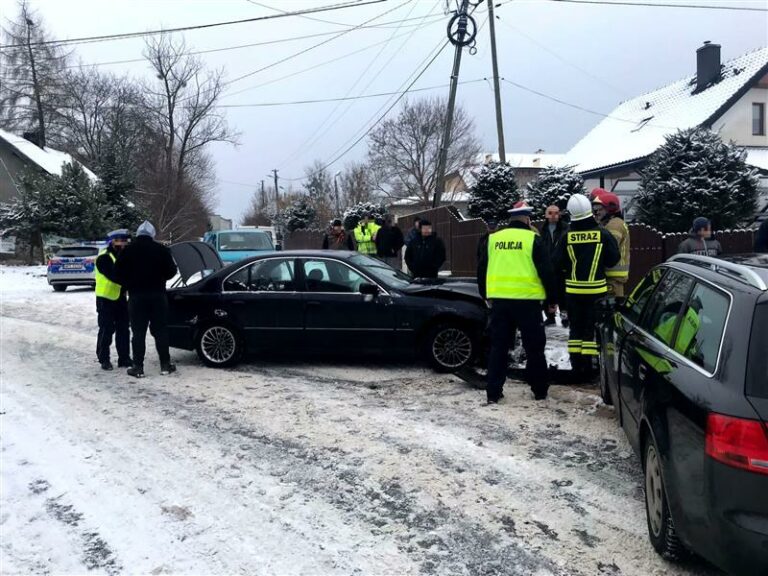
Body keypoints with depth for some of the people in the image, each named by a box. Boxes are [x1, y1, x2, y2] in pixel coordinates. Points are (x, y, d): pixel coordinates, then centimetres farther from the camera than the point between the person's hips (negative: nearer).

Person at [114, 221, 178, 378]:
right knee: (160, 331, 7)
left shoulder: (128, 250, -1)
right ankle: (165, 365, 10)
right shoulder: (161, 249, -2)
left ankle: (138, 367, 3)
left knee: (138, 332, 3)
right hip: (158, 295, 0)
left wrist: (130, 285, 14)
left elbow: (118, 273, 0)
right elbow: (171, 271, 1)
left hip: (136, 296, 0)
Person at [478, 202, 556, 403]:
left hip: (499, 300, 3)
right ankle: (539, 390, 20)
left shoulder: (493, 239, 8)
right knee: (534, 347, 11)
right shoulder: (532, 239, -3)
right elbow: (546, 271, -4)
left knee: (498, 347, 10)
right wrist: (551, 298, 8)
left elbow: (482, 270, 14)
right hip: (527, 300, -3)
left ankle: (493, 392, 10)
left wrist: (486, 296, 26)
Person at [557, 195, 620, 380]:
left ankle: (576, 366, 13)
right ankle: (587, 367, 6)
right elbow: (613, 259, -4)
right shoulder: (603, 234, -10)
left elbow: (560, 264, -3)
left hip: (573, 289, 1)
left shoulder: (567, 236, -8)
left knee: (576, 328, 11)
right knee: (591, 328, 6)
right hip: (596, 289, -1)